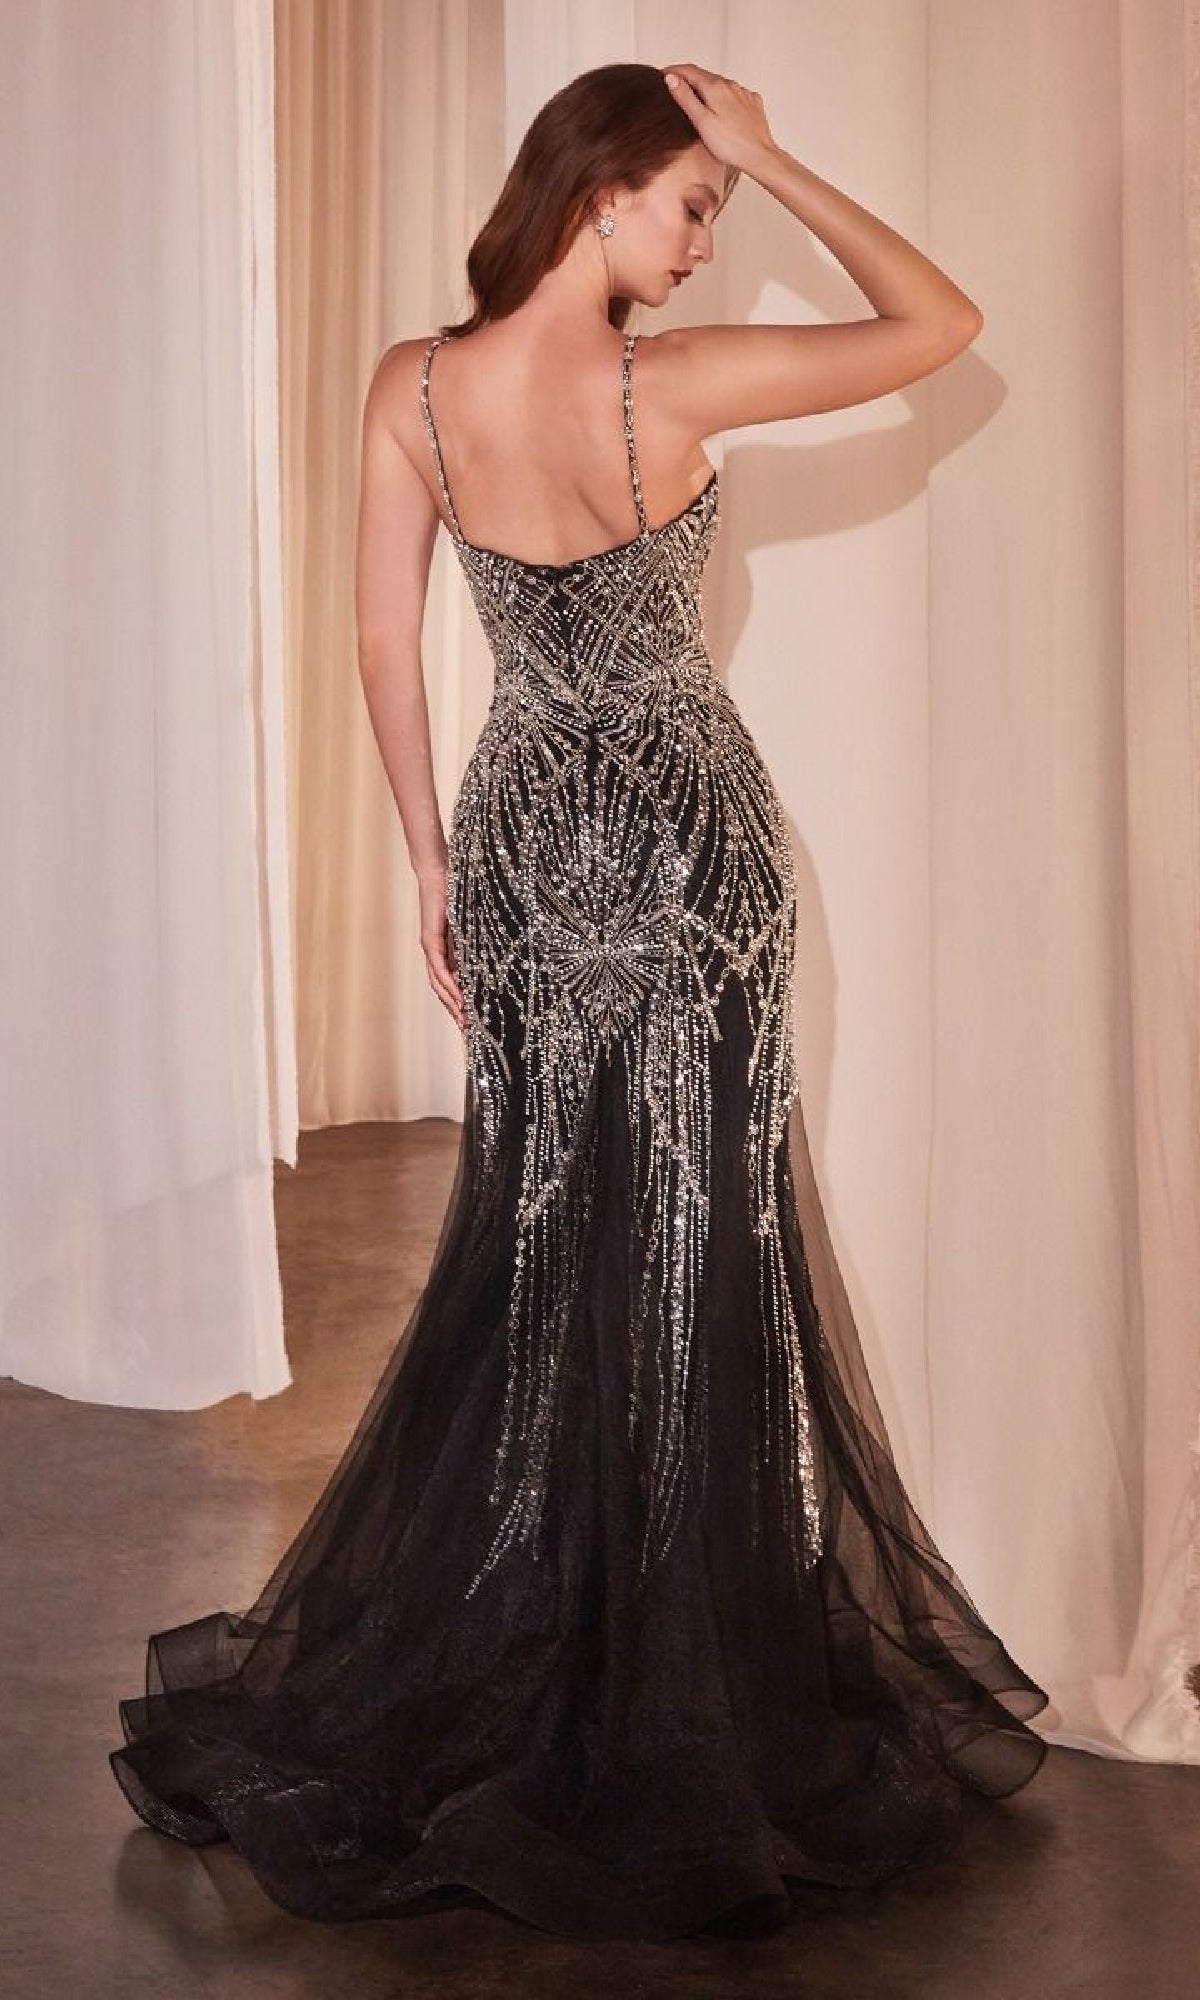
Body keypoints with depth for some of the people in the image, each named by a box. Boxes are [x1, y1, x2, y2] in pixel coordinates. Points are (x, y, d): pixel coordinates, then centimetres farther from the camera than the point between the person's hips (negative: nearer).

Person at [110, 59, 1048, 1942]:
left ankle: (450, 1695, 25)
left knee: (532, 1252, 15)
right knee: (699, 1258, 7)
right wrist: (776, 160, -7)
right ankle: (683, 1700, 20)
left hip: (526, 844, 4)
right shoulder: (671, 386, -16)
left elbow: (385, 643, 0)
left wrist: (433, 862, 10)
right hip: (689, 846, -4)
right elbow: (943, 321, -9)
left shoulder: (413, 389, -3)